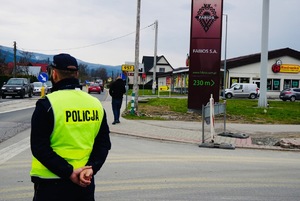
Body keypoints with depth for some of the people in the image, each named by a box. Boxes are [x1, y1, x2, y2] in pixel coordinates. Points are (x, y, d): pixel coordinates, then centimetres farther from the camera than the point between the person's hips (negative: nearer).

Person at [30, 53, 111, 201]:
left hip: (52, 184, -4)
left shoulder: (47, 104, -12)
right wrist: (91, 168, -8)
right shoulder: (96, 104, 2)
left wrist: (69, 172, -15)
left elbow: (39, 148, -16)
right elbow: (104, 143, 1)